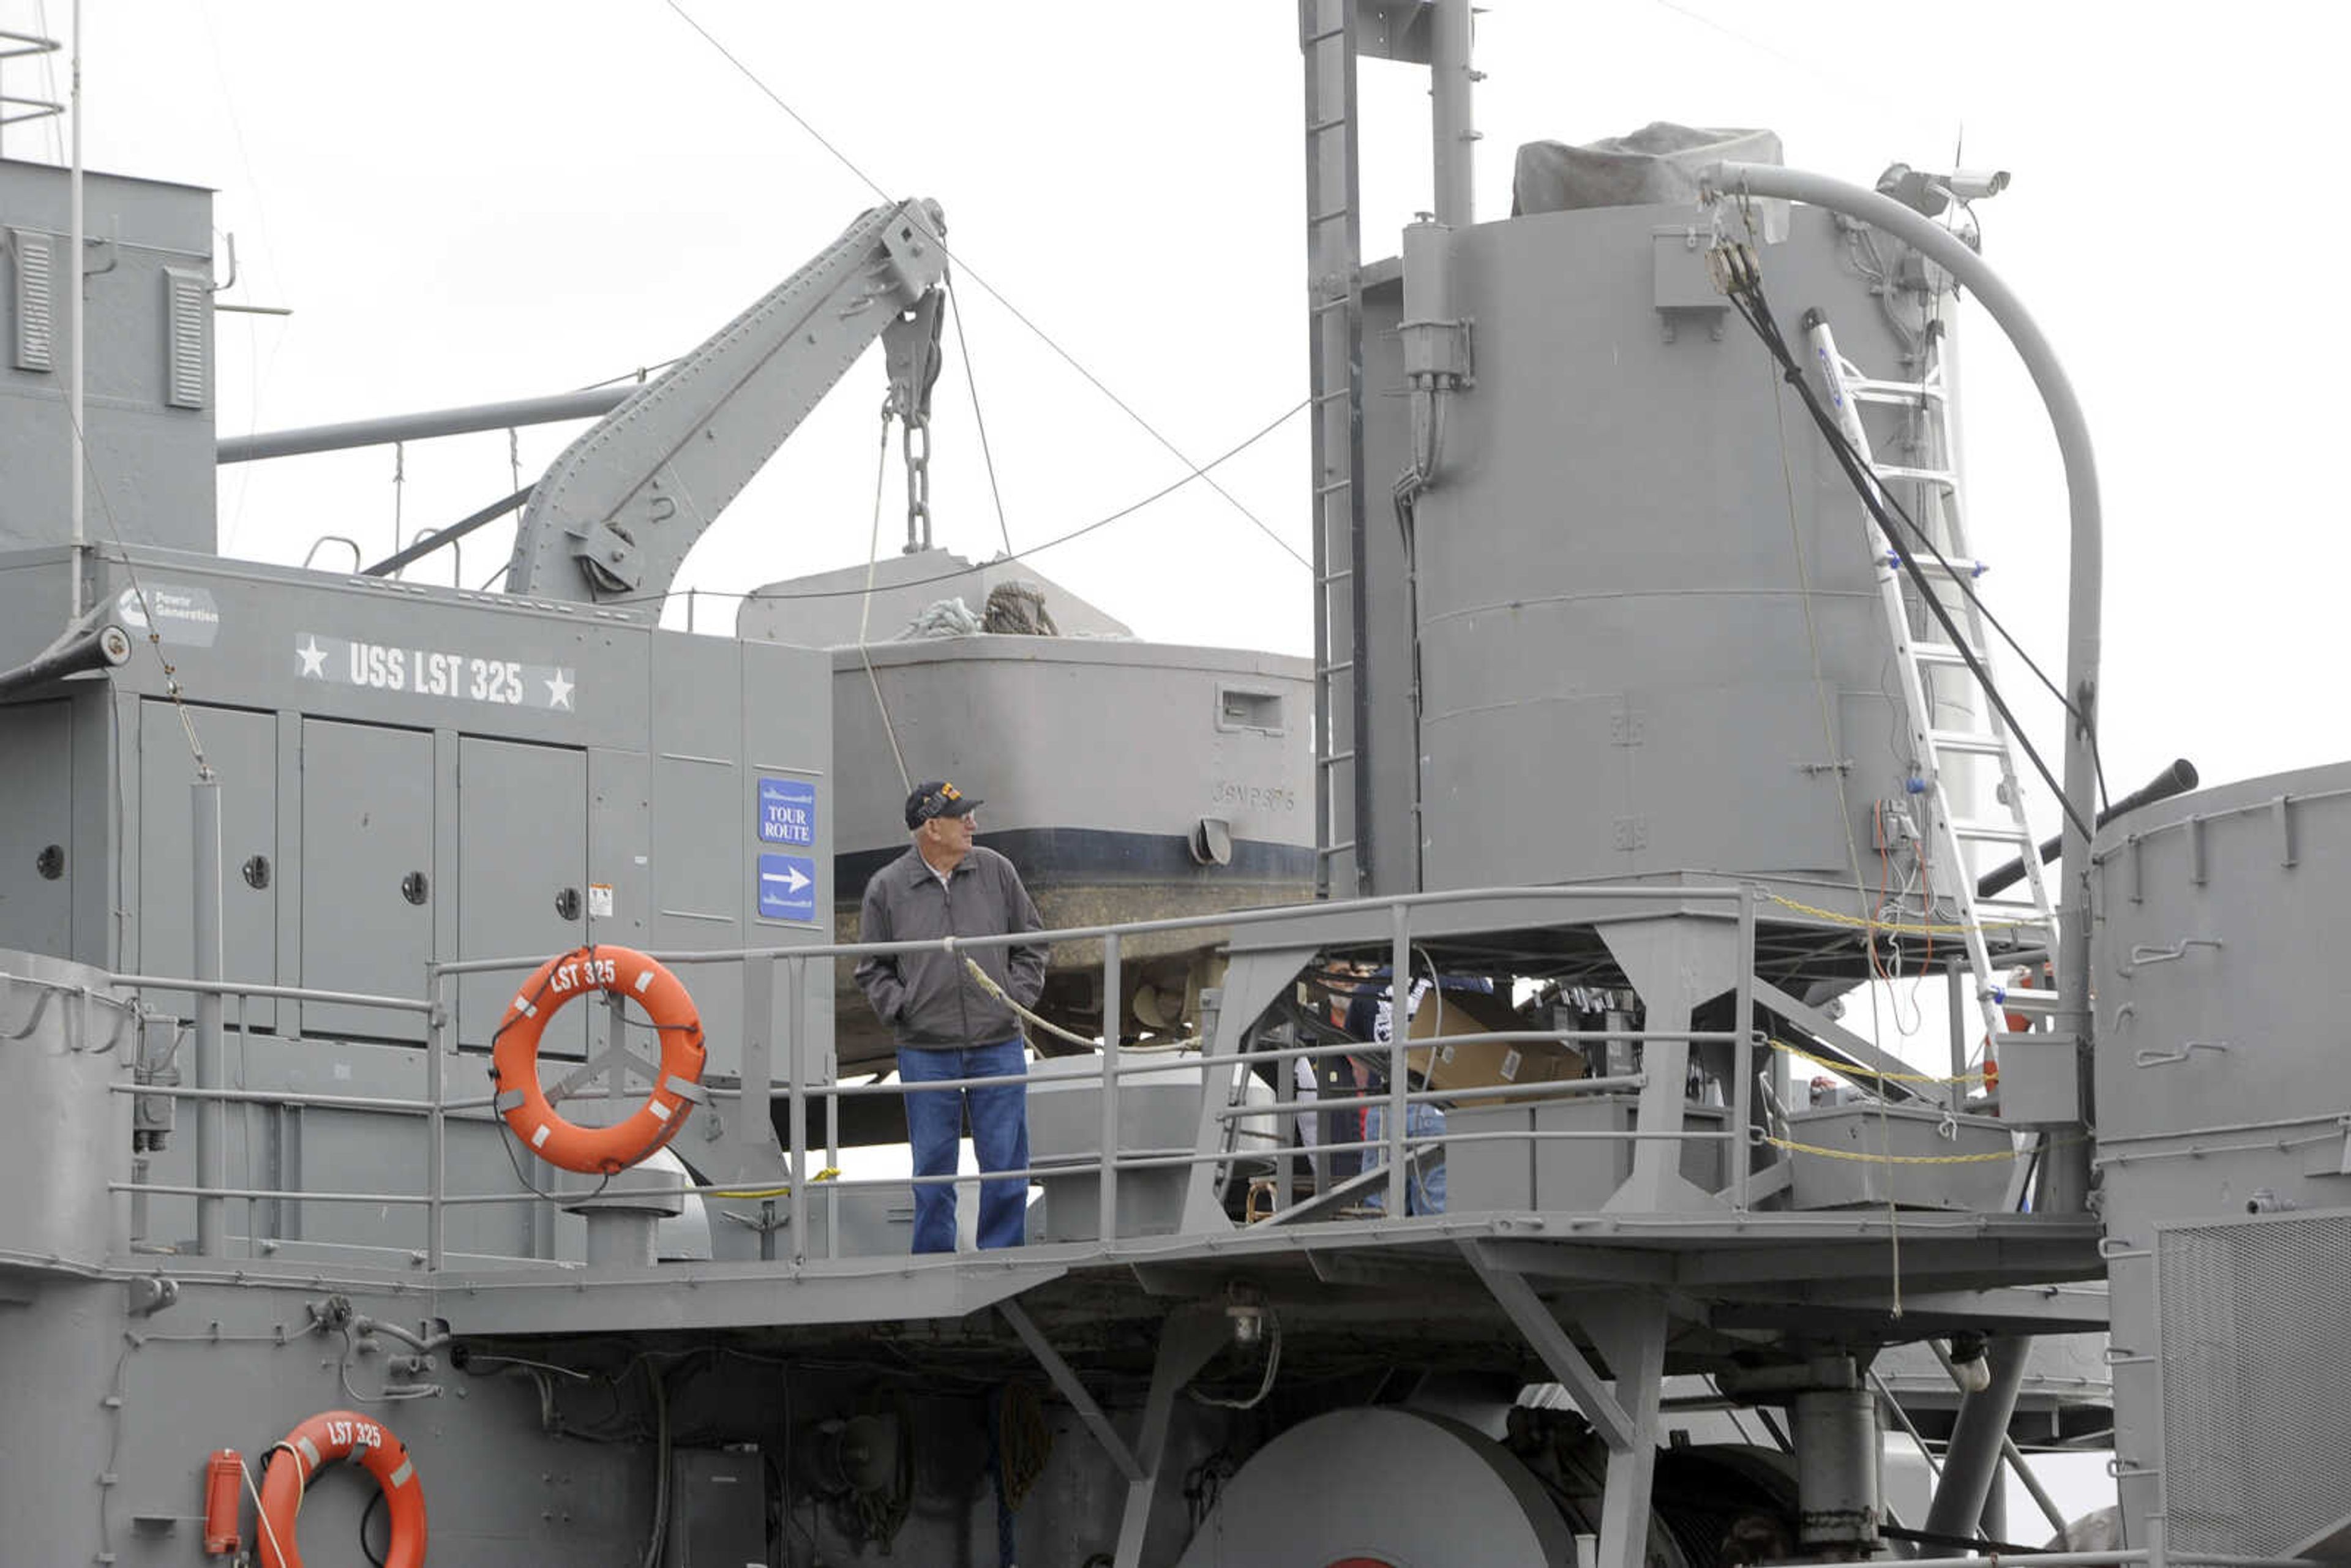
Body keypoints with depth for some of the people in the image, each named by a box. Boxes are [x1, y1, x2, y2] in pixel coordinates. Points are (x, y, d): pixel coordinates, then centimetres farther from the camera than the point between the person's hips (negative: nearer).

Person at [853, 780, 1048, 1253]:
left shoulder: (996, 872, 5)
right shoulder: (886, 888, 0)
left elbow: (1031, 942, 14)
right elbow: (872, 968, 8)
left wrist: (1018, 995, 2)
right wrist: (901, 1009, -5)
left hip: (998, 1044, 1)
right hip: (925, 1052, -1)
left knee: (1005, 1161, 3)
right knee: (933, 1164, 5)